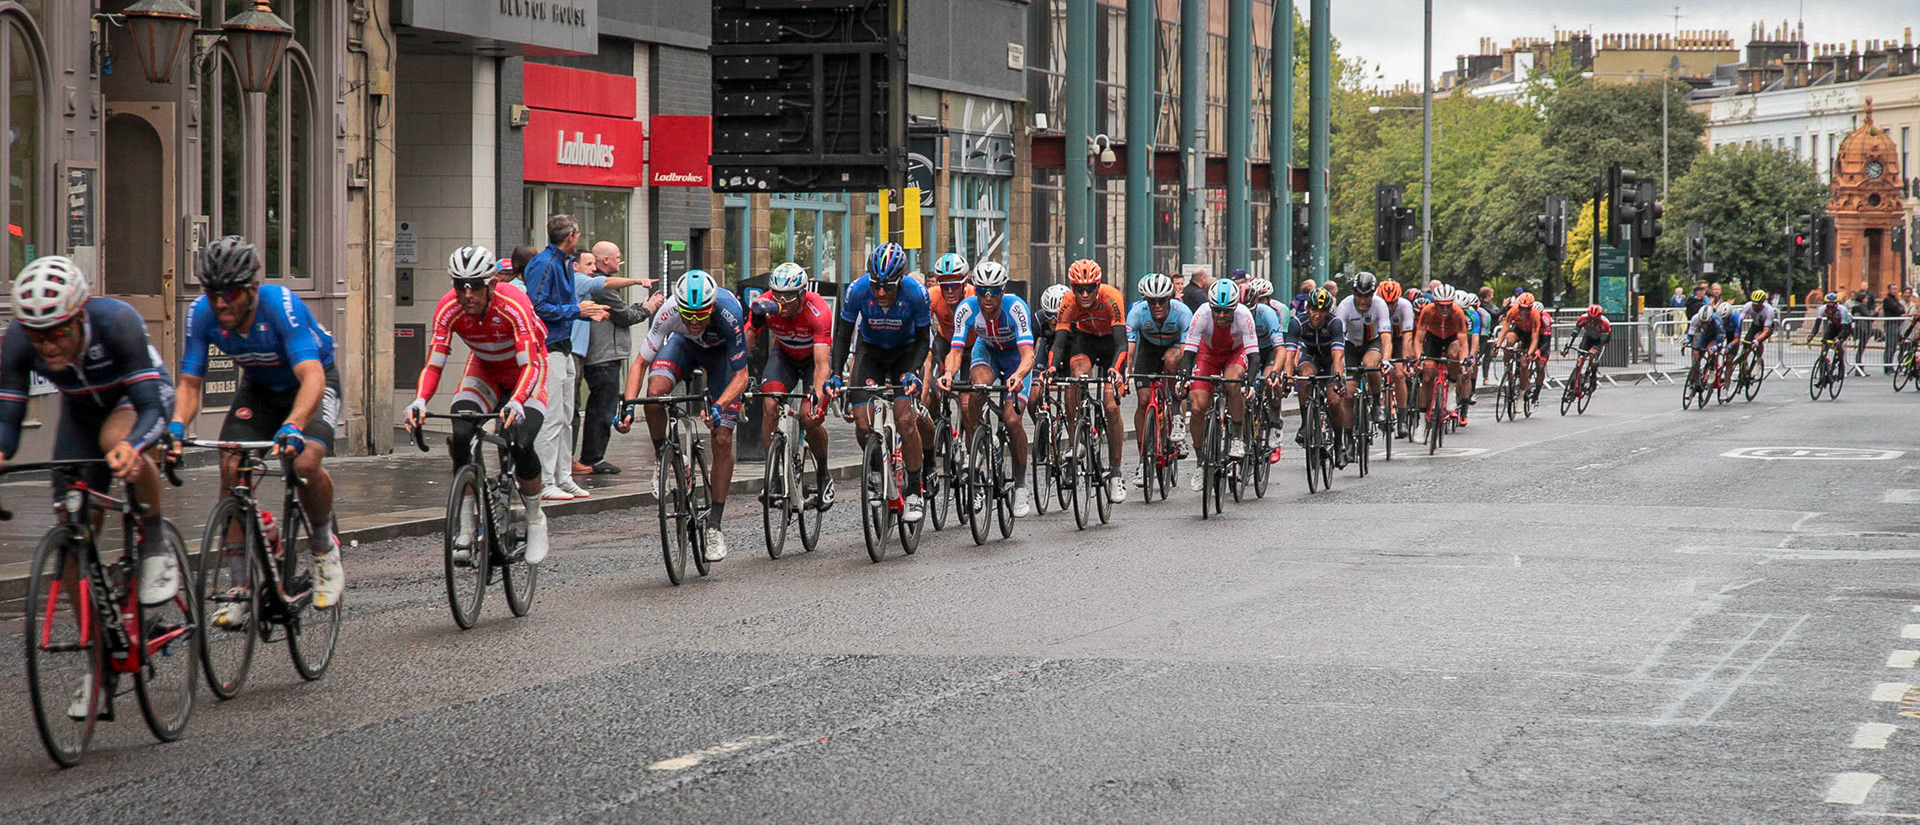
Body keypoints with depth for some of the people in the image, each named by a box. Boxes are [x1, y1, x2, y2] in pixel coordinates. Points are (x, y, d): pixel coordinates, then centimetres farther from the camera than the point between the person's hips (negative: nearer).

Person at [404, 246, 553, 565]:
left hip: (524, 370, -3)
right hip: (483, 369, 3)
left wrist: (516, 403, -58)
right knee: (459, 436, -23)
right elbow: (434, 364, -25)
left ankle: (536, 520, 0)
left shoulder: (513, 305, -35)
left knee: (521, 443, -25)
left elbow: (529, 364, -40)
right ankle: (466, 526, -11)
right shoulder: (448, 309, -24)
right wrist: (419, 402, -44)